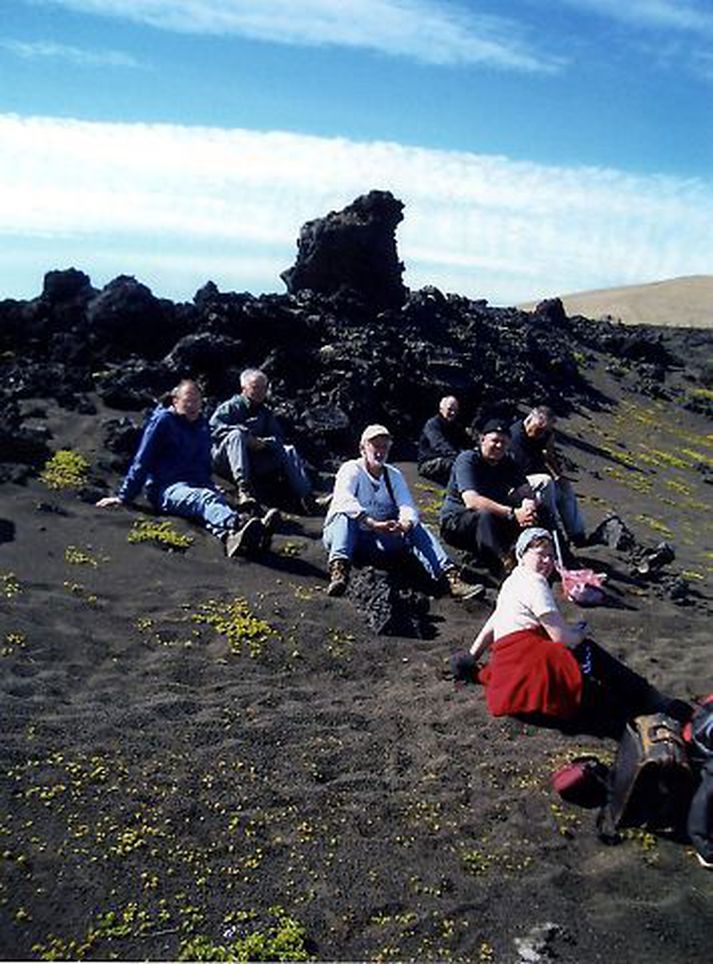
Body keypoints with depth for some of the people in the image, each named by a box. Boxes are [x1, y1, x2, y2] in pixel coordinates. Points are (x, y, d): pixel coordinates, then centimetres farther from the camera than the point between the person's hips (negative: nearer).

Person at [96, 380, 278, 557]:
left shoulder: (202, 425, 19)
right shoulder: (162, 420, 1)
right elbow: (142, 461, 1)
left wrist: (210, 487, 32)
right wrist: (124, 497, 1)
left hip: (199, 485, 5)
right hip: (167, 489, -5)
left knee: (217, 501, -34)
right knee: (204, 499, -39)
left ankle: (231, 536, -70)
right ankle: (238, 524, -73)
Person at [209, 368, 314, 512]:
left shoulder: (266, 413, 22)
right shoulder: (231, 407, 5)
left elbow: (277, 438, 11)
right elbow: (213, 427, -12)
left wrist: (264, 442, -13)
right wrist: (246, 436, -20)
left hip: (254, 464, 5)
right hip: (226, 461, -4)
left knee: (289, 451, -12)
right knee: (236, 435, -34)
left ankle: (305, 496, -32)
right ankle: (243, 489, -52)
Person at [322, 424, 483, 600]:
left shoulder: (394, 475, 9)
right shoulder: (351, 470, -6)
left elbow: (407, 506, -8)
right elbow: (344, 500, -28)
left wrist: (406, 523, -33)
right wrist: (374, 524, -41)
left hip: (380, 540, 4)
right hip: (346, 534, -4)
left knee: (416, 528, -18)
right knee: (345, 515, -35)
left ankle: (449, 576, -31)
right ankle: (338, 573, -54)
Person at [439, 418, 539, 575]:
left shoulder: (508, 464, 4)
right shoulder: (467, 459, -15)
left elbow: (528, 494, -9)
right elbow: (471, 501, -31)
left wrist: (529, 505, -35)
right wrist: (512, 513, -40)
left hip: (493, 521, 6)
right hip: (456, 522, -6)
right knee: (484, 515, -38)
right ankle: (504, 564, -47)